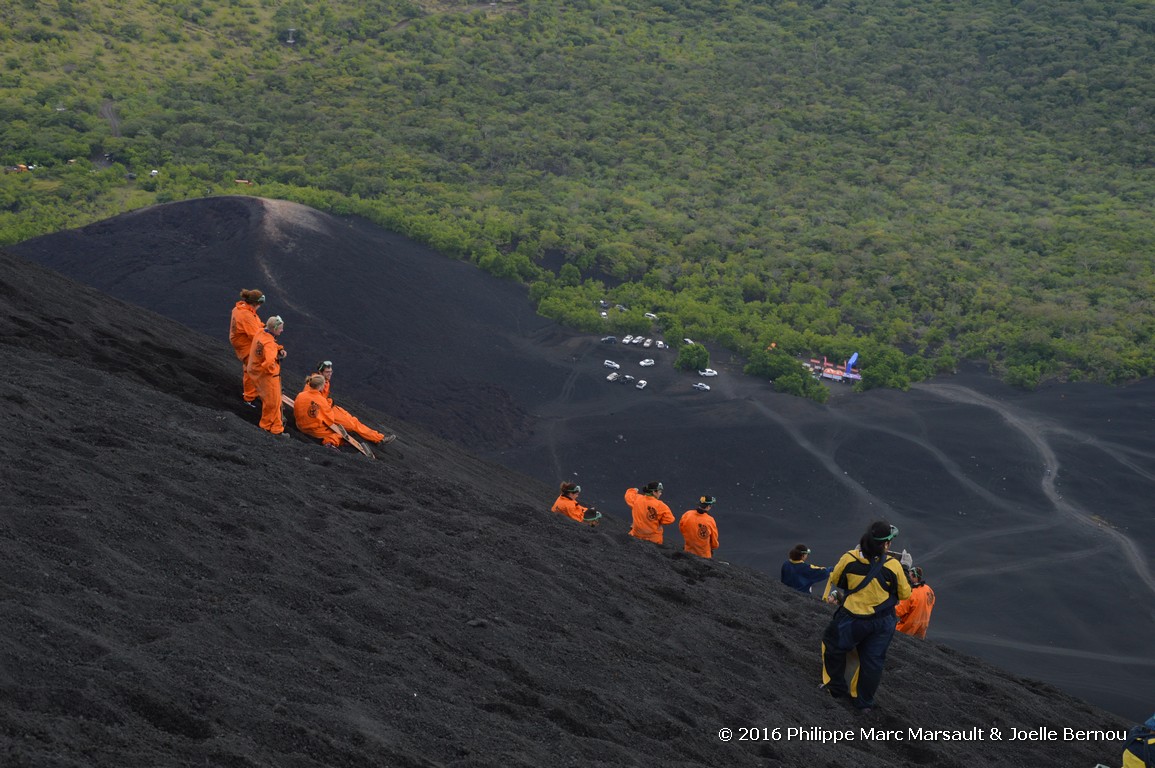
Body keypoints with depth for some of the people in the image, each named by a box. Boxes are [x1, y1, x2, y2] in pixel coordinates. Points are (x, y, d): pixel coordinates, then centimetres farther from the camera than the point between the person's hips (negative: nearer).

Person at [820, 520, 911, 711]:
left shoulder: (849, 559, -12)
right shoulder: (893, 565, -14)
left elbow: (834, 579, 6)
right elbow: (905, 594, -1)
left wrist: (828, 595, 27)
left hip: (852, 619, -1)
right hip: (882, 622, 1)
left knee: (833, 647, 23)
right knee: (873, 660, 15)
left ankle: (837, 688, 29)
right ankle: (864, 701, 23)